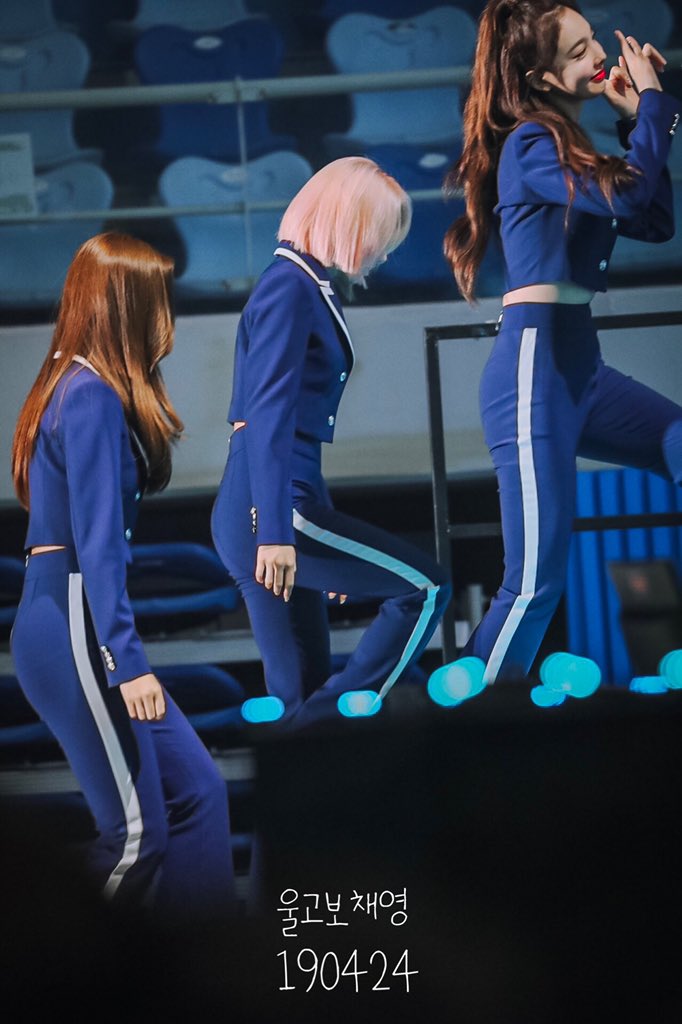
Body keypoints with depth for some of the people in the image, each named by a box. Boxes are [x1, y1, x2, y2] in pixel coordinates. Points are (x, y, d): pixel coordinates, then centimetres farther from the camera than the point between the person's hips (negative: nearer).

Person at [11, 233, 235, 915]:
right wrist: (128, 661, -20)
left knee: (195, 794, 10)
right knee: (138, 832, -6)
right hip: (74, 629, -10)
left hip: (71, 623, 10)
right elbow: (97, 543, -19)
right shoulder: (93, 398, -13)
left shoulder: (77, 387, 15)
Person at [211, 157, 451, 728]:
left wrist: (328, 534, 27)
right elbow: (268, 418, -20)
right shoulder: (289, 287, -10)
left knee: (302, 695, 7)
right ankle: (334, 719, -5)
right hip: (270, 509, -9)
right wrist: (275, 532, -27)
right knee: (425, 589, -4)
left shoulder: (310, 288, 17)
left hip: (285, 506, 9)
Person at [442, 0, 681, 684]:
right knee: (537, 580, -12)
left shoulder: (567, 148, 18)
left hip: (579, 366, 9)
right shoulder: (531, 142, -8)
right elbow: (626, 196, -21)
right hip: (534, 368, -9)